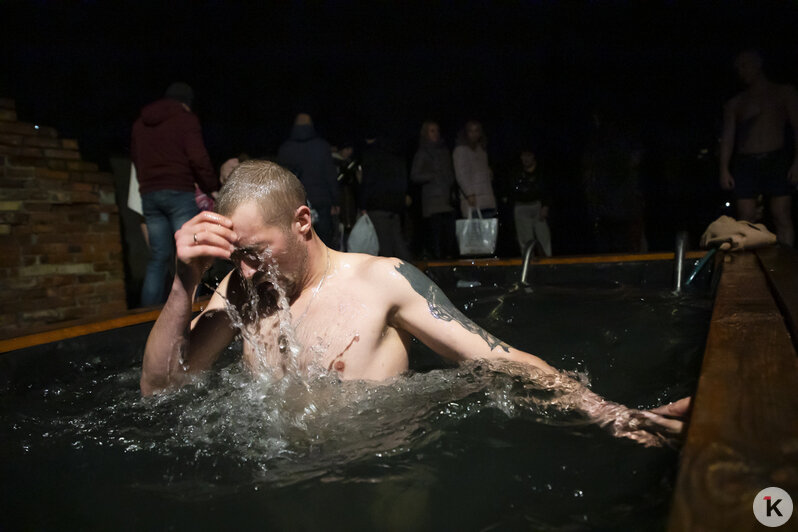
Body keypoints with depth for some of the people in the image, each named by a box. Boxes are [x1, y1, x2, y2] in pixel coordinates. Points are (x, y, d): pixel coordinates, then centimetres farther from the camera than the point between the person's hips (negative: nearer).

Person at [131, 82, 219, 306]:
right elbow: (198, 158, -10)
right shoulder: (186, 118, 0)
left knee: (158, 258, 9)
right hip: (179, 193, -6)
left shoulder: (140, 123, 20)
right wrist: (212, 188, -4)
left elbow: (136, 158, 23)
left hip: (149, 195, 6)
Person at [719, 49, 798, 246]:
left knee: (782, 216, -7)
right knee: (746, 220, -5)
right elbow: (727, 137, 9)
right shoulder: (734, 104, 18)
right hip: (745, 163, 2)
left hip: (777, 161, -1)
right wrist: (724, 169, -4)